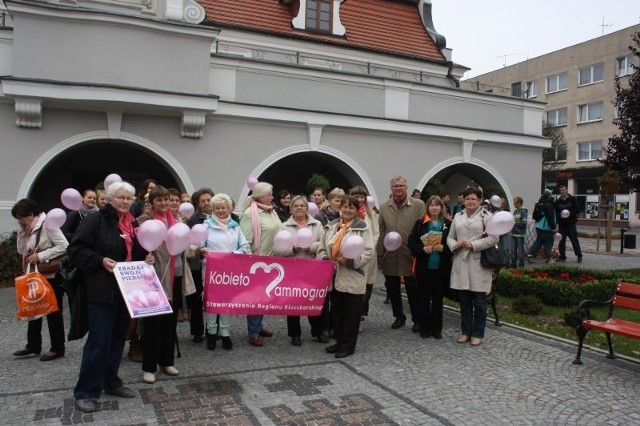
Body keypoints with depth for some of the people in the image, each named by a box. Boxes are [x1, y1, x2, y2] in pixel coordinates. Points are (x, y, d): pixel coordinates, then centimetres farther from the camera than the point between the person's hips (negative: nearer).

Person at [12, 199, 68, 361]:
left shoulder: (47, 224, -16)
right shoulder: (29, 228, 10)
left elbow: (64, 246, -24)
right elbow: (21, 251, 10)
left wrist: (41, 256, -23)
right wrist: (22, 232, -1)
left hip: (50, 276, -9)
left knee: (53, 312, 0)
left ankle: (57, 348, 10)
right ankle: (33, 346, 27)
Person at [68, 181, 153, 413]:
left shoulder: (132, 225, 15)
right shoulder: (95, 220, -8)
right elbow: (76, 249, -12)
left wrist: (146, 258, 3)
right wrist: (100, 261, -23)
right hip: (102, 291, -7)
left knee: (118, 338, 14)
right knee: (99, 340, -5)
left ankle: (111, 382, 28)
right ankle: (85, 391, 7)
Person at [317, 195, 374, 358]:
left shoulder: (363, 228, -8)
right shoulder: (332, 226, 9)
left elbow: (369, 253, -13)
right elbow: (322, 248, 14)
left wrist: (350, 261, -21)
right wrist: (324, 258, -6)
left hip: (353, 279, -6)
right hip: (335, 277, 6)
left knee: (351, 314, 5)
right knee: (336, 312, 16)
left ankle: (348, 345, 17)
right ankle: (339, 342, 32)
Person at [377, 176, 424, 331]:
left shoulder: (419, 205, -4)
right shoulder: (384, 207, 5)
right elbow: (381, 232, 7)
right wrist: (380, 254, 5)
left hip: (411, 255, -3)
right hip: (390, 256, 3)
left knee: (413, 290, 7)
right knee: (392, 289, 13)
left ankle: (417, 319, 22)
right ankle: (399, 316, 30)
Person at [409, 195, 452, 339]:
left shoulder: (448, 224, 2)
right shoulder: (420, 223, 0)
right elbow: (411, 242, -3)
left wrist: (443, 248, -15)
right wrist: (423, 249, -18)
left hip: (441, 268, 1)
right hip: (424, 267, -1)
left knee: (438, 299, 10)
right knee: (424, 298, 6)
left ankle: (436, 328, 21)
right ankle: (424, 328, 17)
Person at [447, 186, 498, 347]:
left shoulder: (486, 216, -1)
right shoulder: (458, 217, 14)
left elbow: (494, 238, -9)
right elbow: (450, 237, 15)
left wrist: (473, 245, -15)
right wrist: (454, 245, -7)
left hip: (479, 264, -4)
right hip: (461, 263, 4)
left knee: (479, 302, 4)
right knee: (464, 301, 11)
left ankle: (477, 333, 16)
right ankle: (465, 331, 23)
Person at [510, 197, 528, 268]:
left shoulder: (523, 211, -10)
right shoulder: (515, 211, 13)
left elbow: (524, 223, -17)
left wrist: (515, 223, -14)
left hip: (520, 234, -7)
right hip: (513, 233, 8)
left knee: (520, 250, -2)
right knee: (513, 250, 11)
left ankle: (521, 266, 6)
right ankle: (513, 265, 19)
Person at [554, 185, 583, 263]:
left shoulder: (572, 199, 2)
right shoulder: (557, 201, 6)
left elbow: (578, 209, 0)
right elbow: (555, 212, 5)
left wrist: (571, 213, -15)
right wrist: (560, 215, -14)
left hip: (571, 223, -2)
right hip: (562, 224, 2)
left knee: (574, 240, -1)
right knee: (561, 241, 4)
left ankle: (579, 256, 10)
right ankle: (562, 256, 14)